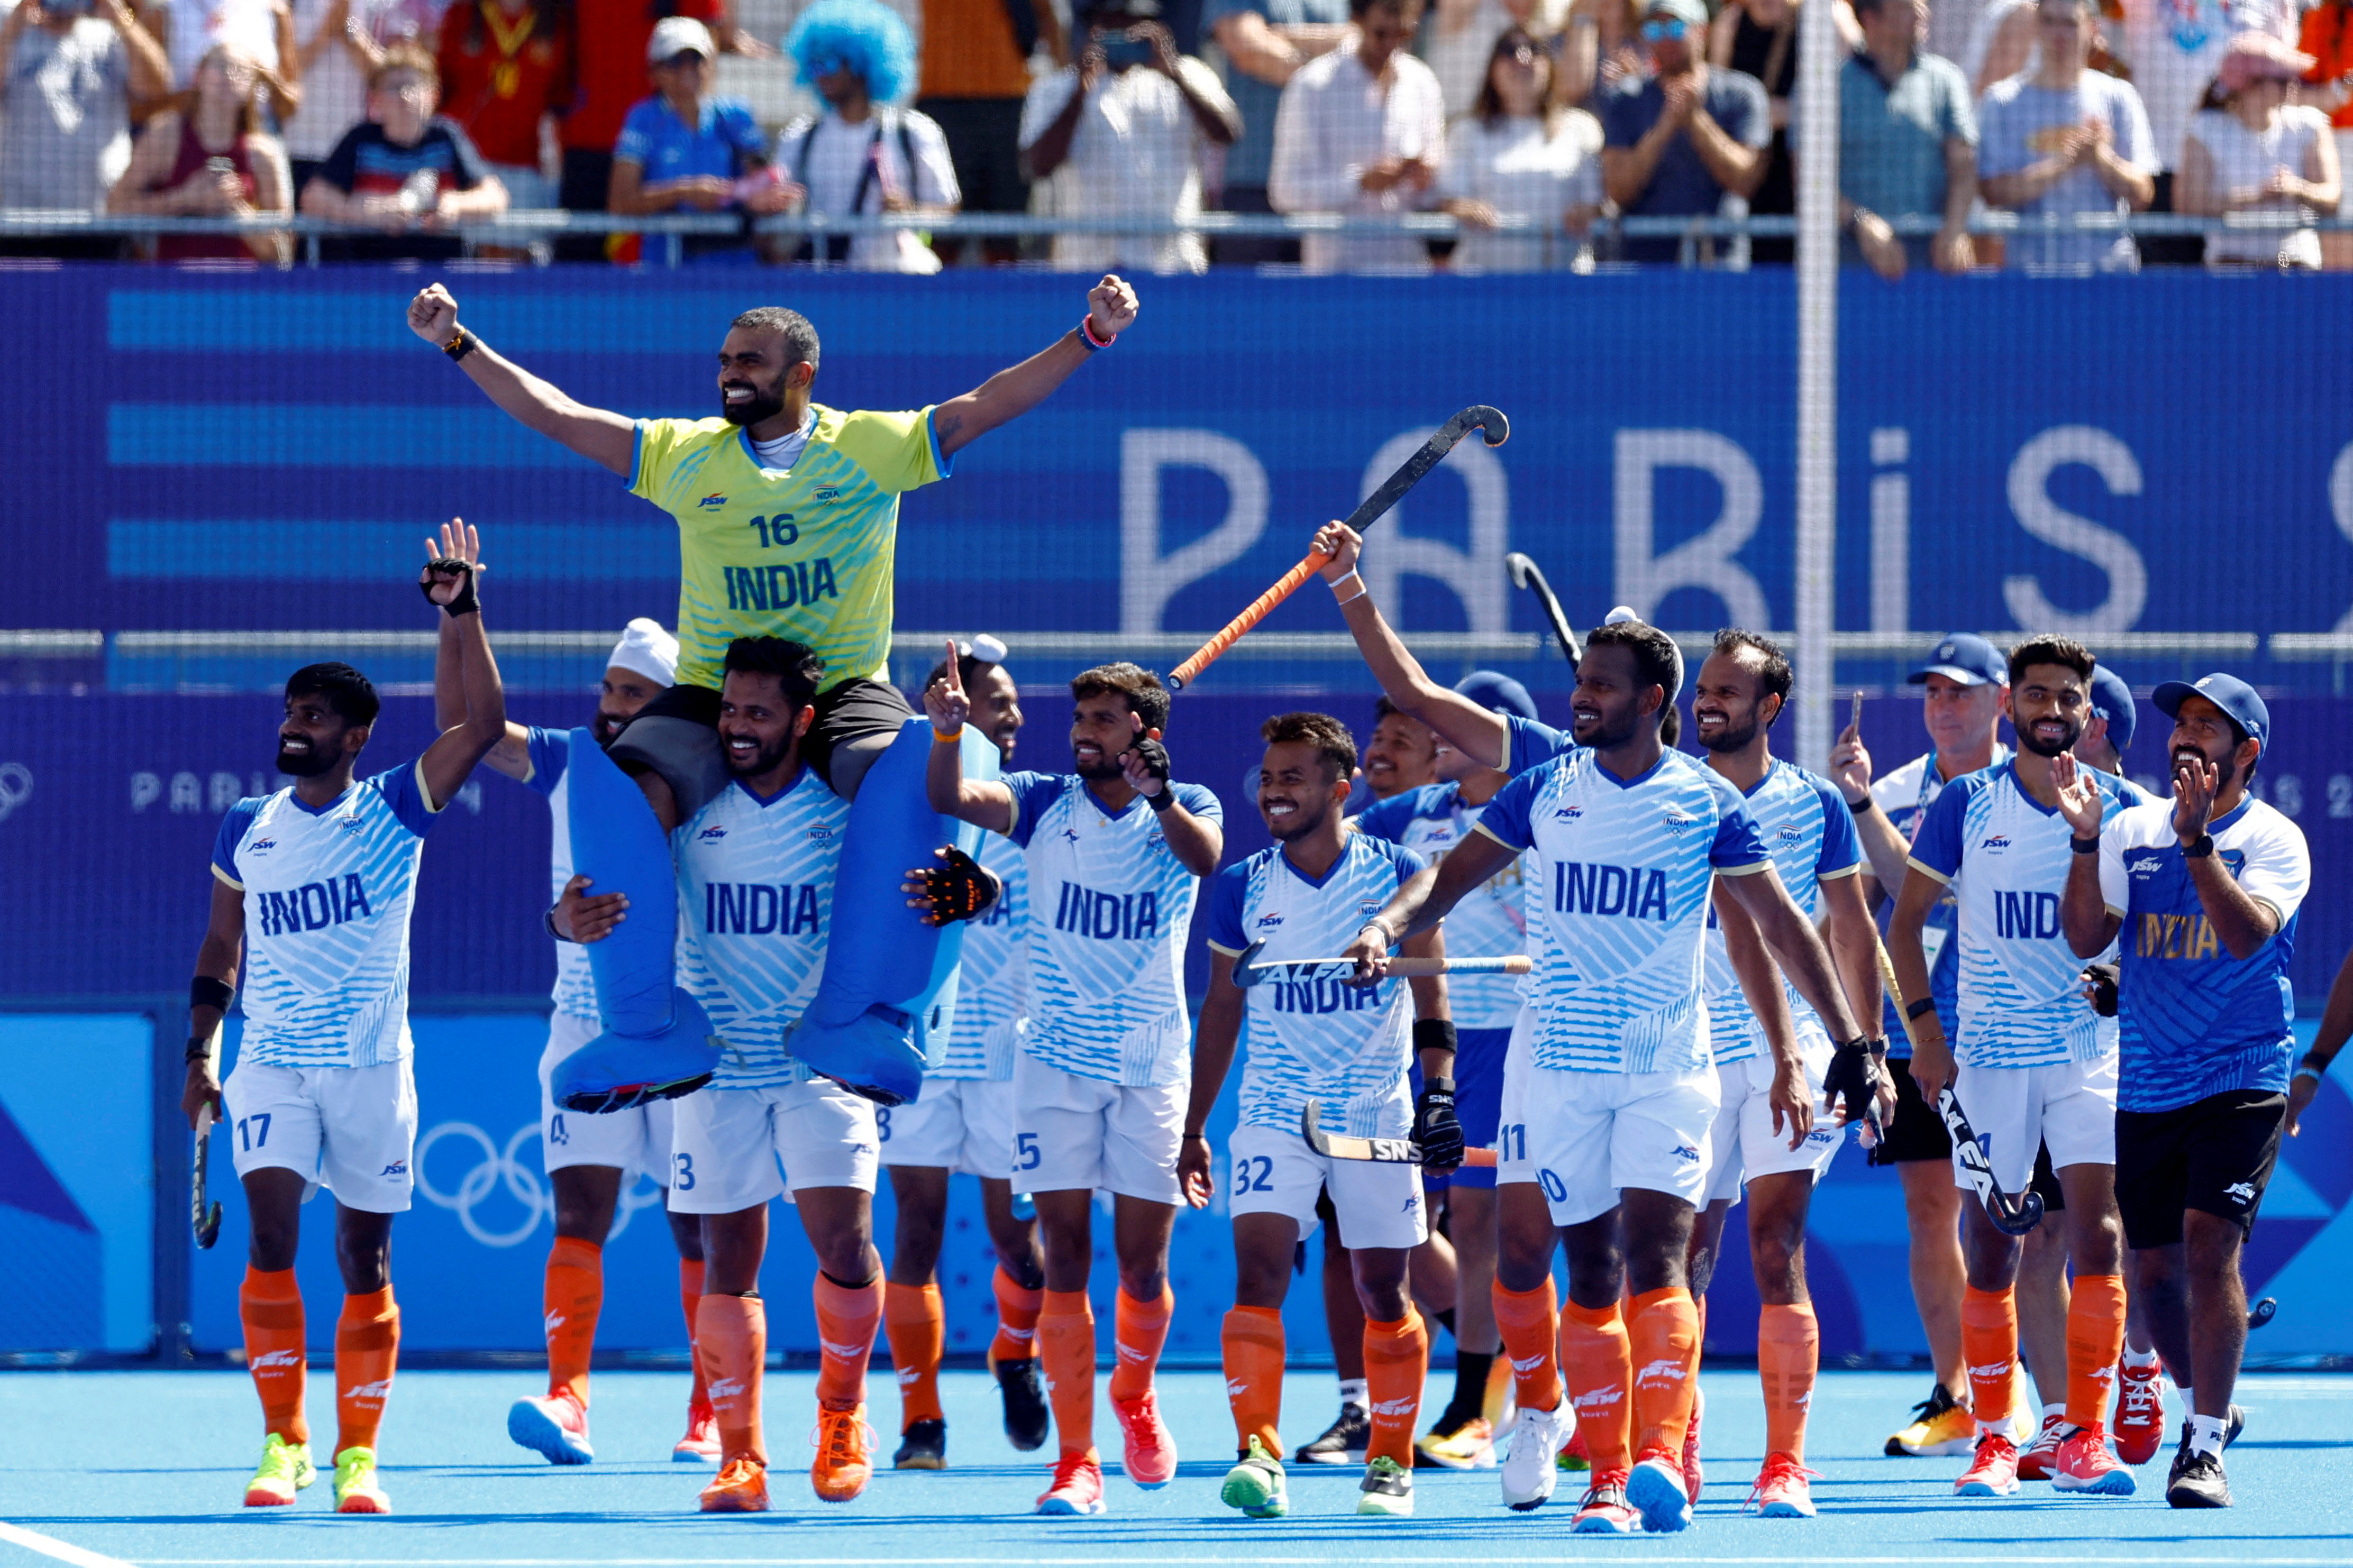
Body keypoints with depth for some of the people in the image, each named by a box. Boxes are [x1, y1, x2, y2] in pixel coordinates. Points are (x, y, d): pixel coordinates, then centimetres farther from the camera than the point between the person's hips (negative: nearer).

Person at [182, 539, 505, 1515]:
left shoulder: (394, 812, 0)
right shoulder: (246, 832, 7)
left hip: (373, 1067, -1)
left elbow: (484, 726, -11)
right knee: (271, 1233, -14)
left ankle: (357, 1455, 10)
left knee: (366, 1259, 3)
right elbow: (220, 950, 16)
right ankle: (283, 1444, -9)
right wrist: (199, 1057, 10)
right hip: (271, 1065, 1)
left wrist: (463, 613, -17)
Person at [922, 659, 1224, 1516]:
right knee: (1065, 1258, -6)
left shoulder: (1187, 807, 1)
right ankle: (1076, 1460, -6)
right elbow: (955, 801, -15)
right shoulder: (1045, 804, 2)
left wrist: (1159, 799, -43)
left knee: (1143, 1265, 4)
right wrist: (947, 735, -35)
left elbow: (1205, 855, -22)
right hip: (1056, 1060, 0)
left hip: (1151, 1062, 0)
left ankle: (1134, 1394, 34)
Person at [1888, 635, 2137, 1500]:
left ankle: (2085, 1439, -8)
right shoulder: (1968, 804, 2)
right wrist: (1926, 1029, -2)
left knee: (2097, 1233, -12)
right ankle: (1994, 1439, 11)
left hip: (2092, 1049, 0)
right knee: (1988, 1248, 2)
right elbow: (1906, 917, 6)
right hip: (1988, 1055, 0)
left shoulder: (2117, 806, 4)